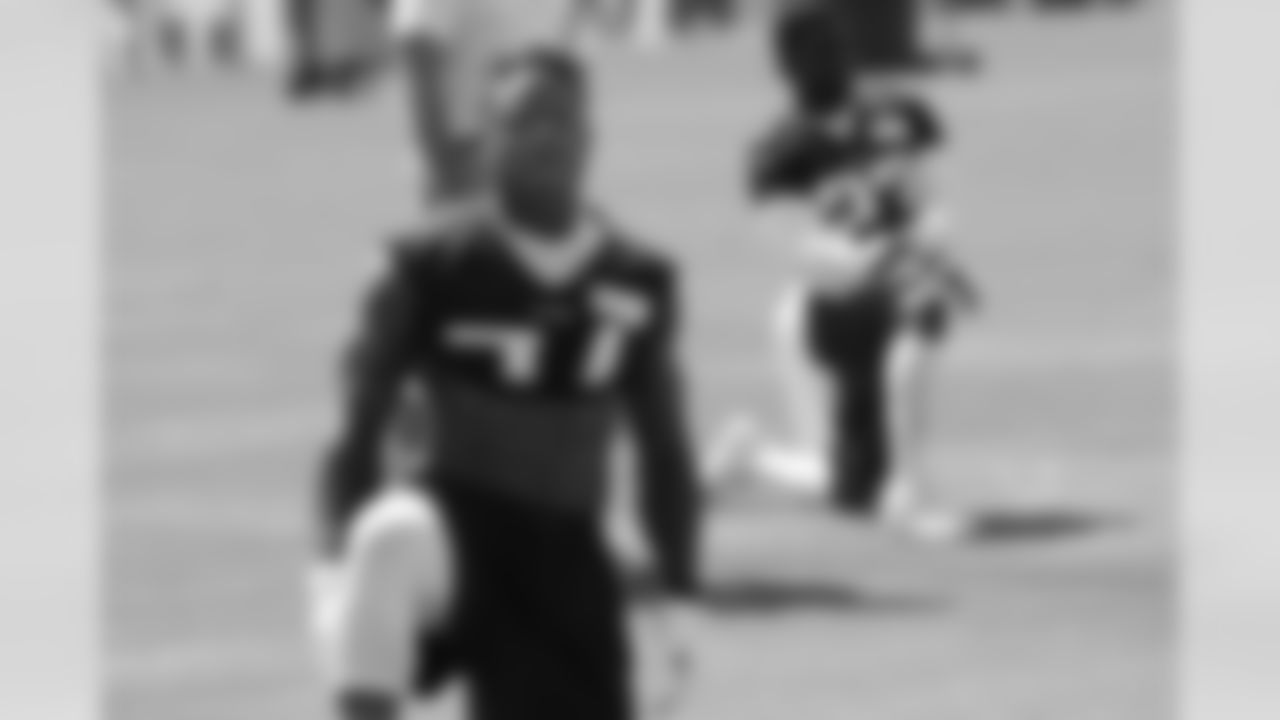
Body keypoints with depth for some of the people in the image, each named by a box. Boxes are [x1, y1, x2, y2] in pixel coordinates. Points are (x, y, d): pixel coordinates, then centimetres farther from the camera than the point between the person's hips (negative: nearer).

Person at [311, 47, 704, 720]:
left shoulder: (638, 282, 5)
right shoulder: (434, 267, -5)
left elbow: (664, 452, 14)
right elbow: (359, 433, -2)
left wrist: (678, 594, 10)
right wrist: (342, 561, -12)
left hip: (564, 563, 3)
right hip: (453, 534, -3)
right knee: (395, 536, -40)